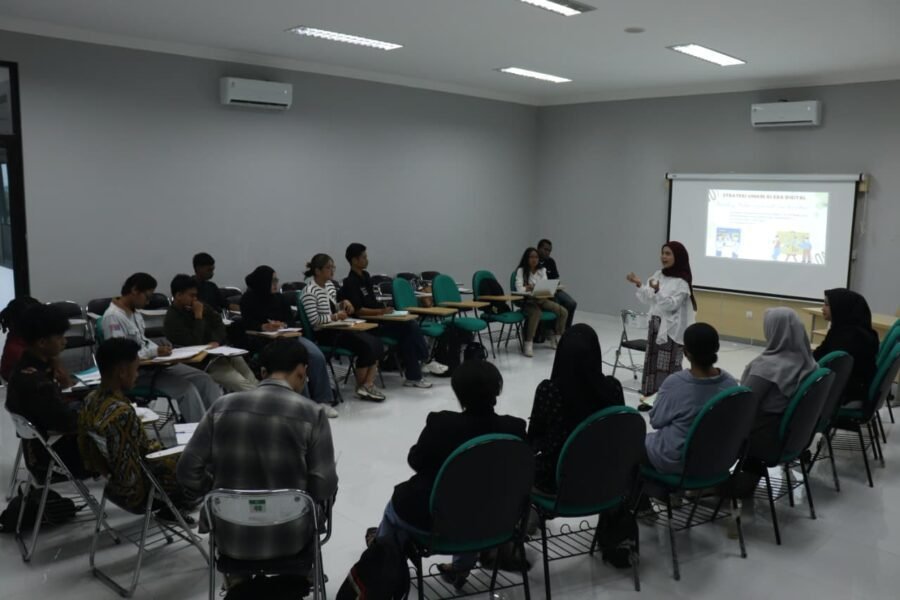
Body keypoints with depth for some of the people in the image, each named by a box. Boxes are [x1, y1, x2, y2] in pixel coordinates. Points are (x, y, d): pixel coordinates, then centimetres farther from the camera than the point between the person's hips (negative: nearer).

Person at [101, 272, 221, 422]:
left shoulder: (134, 311, 10)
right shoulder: (113, 317, -19)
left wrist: (160, 349, 1)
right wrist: (155, 352, -20)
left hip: (152, 364, 9)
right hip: (135, 373, -9)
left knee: (202, 378, -4)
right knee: (186, 388, -24)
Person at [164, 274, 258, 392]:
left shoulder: (199, 305, 7)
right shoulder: (172, 319, -12)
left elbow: (219, 323, 10)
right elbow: (195, 345, -21)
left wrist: (216, 341, -10)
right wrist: (198, 316, -19)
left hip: (223, 351, 7)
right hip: (205, 362, -7)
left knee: (253, 382, -5)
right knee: (241, 385, -24)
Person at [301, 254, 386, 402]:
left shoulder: (329, 284, 12)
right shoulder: (309, 292, -15)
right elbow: (314, 320, -21)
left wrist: (343, 304, 5)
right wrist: (335, 316, -15)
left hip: (337, 328, 9)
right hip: (323, 334, -9)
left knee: (376, 343, -11)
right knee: (366, 346, -22)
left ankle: (368, 384, -16)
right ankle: (361, 387, -3)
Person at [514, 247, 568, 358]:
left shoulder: (542, 270, 11)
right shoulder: (521, 270, -3)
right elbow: (519, 289, -14)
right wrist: (529, 288, -33)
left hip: (542, 299, 5)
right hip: (527, 301, -5)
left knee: (563, 312, -12)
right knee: (536, 313, -39)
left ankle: (556, 338, 7)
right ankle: (528, 343, -30)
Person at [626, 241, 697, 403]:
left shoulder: (682, 281, -13)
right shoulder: (659, 275, 8)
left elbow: (671, 305, -20)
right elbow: (647, 299, 9)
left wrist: (658, 291, -33)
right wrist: (639, 285, -7)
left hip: (672, 329, -7)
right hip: (656, 324, 7)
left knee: (669, 364, -4)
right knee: (653, 361, 11)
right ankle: (652, 395, 20)